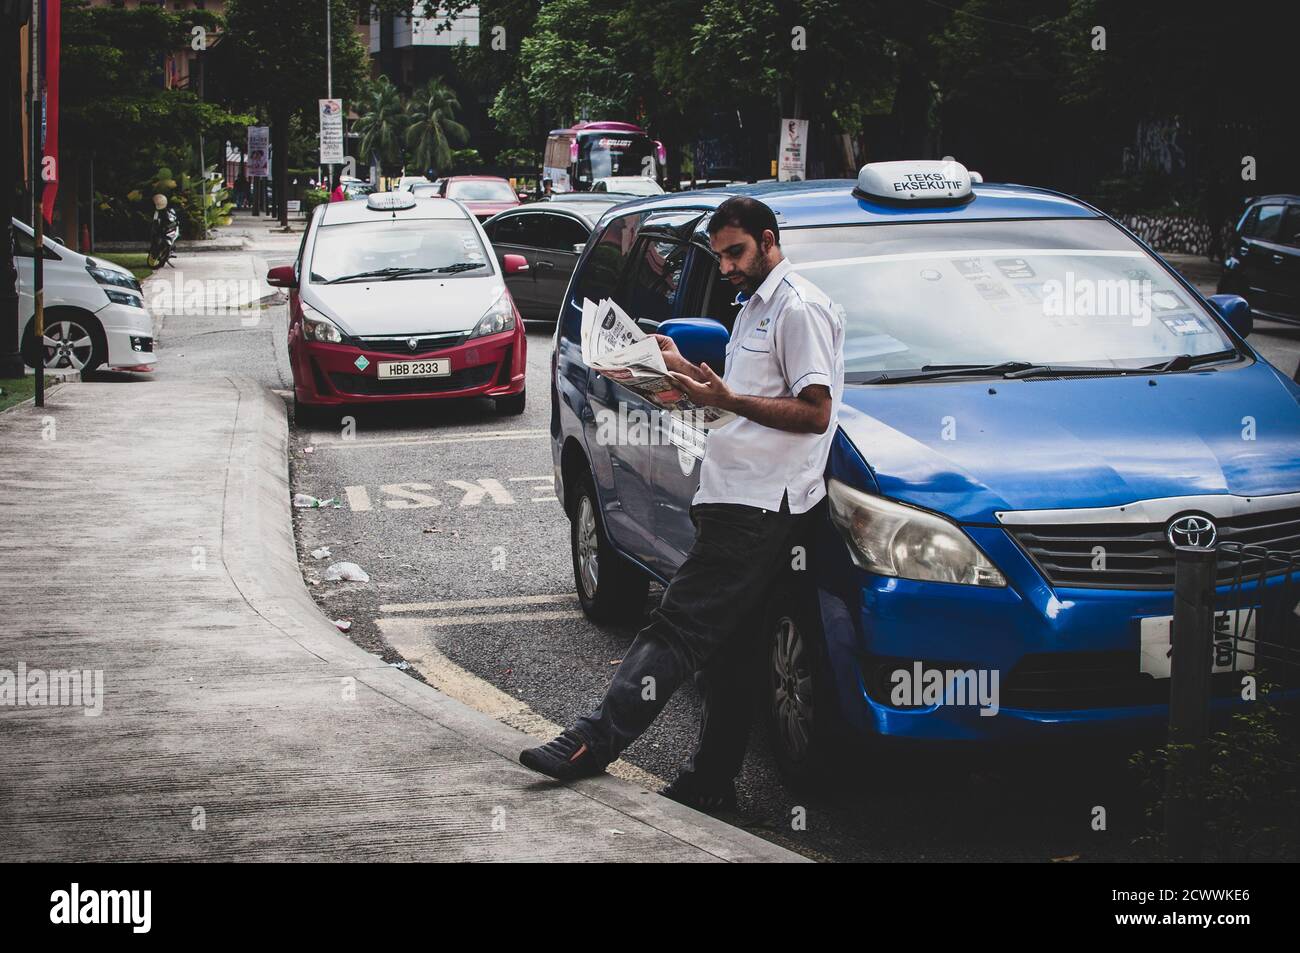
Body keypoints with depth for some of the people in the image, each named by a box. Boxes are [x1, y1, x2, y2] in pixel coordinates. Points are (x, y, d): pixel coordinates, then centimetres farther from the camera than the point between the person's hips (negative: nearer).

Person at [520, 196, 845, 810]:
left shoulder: (799, 309, -8)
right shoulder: (754, 307, 24)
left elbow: (814, 412, -15)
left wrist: (729, 401, -22)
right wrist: (682, 368, 18)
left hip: (760, 506, -10)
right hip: (734, 500, 10)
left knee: (679, 625, -13)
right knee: (727, 645, 10)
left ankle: (592, 744, -16)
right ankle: (711, 782, 14)